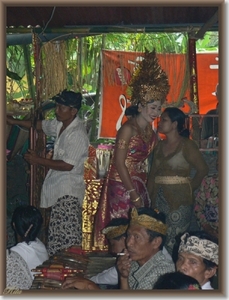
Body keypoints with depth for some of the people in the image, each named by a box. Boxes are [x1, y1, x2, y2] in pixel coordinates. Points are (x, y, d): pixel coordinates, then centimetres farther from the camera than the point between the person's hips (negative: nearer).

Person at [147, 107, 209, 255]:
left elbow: (203, 169, -4)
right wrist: (149, 196, 5)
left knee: (173, 242, -8)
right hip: (159, 197, 6)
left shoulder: (187, 145, -3)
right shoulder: (159, 146, 15)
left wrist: (189, 188, -3)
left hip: (179, 199, -6)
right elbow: (153, 174, 13)